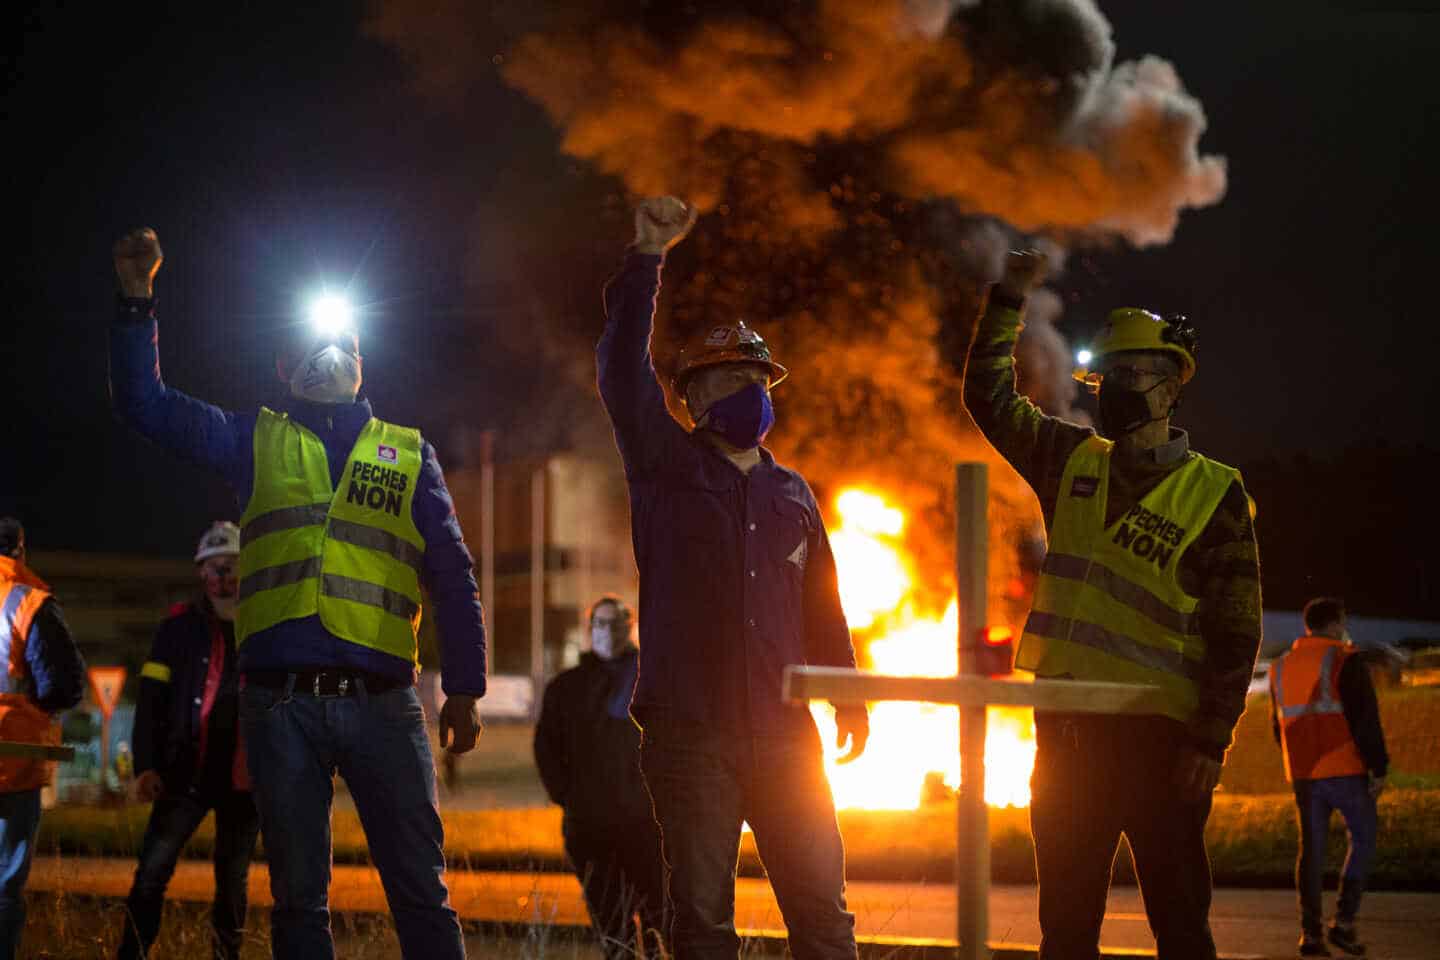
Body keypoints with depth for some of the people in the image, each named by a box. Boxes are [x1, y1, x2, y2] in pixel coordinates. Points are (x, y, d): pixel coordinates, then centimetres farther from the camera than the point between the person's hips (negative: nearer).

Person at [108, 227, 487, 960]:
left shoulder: (408, 453, 15)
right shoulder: (257, 442, 17)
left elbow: (452, 575, 11)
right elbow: (145, 403, 14)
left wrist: (464, 687, 3)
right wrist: (137, 300, 3)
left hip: (382, 702, -1)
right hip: (281, 701, 1)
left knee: (421, 892, -5)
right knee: (298, 896, 3)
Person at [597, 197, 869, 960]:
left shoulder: (792, 494, 17)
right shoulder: (666, 467, 4)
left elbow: (821, 602, 23)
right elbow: (622, 368, -9)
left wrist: (847, 693, 16)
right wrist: (647, 259, -15)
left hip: (782, 734, 3)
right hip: (688, 737, -3)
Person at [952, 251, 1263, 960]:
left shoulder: (1214, 493, -2)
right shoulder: (1073, 463, 13)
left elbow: (1237, 629, -5)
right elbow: (993, 401, 23)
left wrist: (1212, 741, -12)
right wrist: (1007, 302, 14)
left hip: (1161, 737, -5)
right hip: (1068, 728, 5)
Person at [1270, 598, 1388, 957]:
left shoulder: (1282, 667, 12)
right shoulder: (1346, 661, -9)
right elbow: (1365, 720, -13)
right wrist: (1379, 768, -9)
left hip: (1303, 773, 5)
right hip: (1345, 770, -5)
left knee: (1312, 848, 8)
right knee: (1363, 838, 8)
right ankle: (1344, 922, -3)